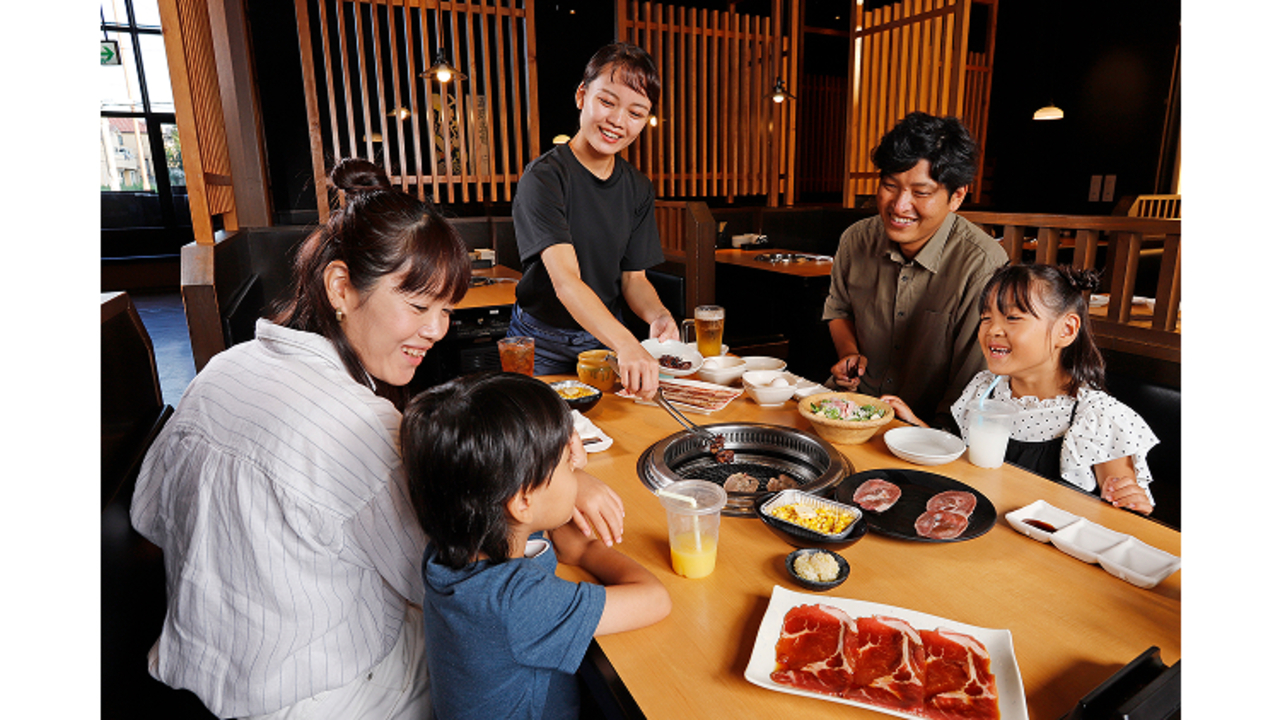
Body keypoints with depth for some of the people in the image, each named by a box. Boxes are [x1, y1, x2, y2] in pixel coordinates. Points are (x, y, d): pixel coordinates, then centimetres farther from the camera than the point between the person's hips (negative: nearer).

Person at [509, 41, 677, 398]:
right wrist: (627, 345, -44)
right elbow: (565, 281, -30)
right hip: (545, 346, -4)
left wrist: (658, 315, -16)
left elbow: (633, 276, 6)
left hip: (606, 339, 4)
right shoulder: (543, 177, -18)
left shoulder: (638, 188, 3)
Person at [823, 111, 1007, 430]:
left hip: (929, 426, -4)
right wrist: (849, 352, 2)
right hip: (856, 406, 5)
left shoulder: (983, 266, -18)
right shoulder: (856, 240, -1)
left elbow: (974, 384, -13)